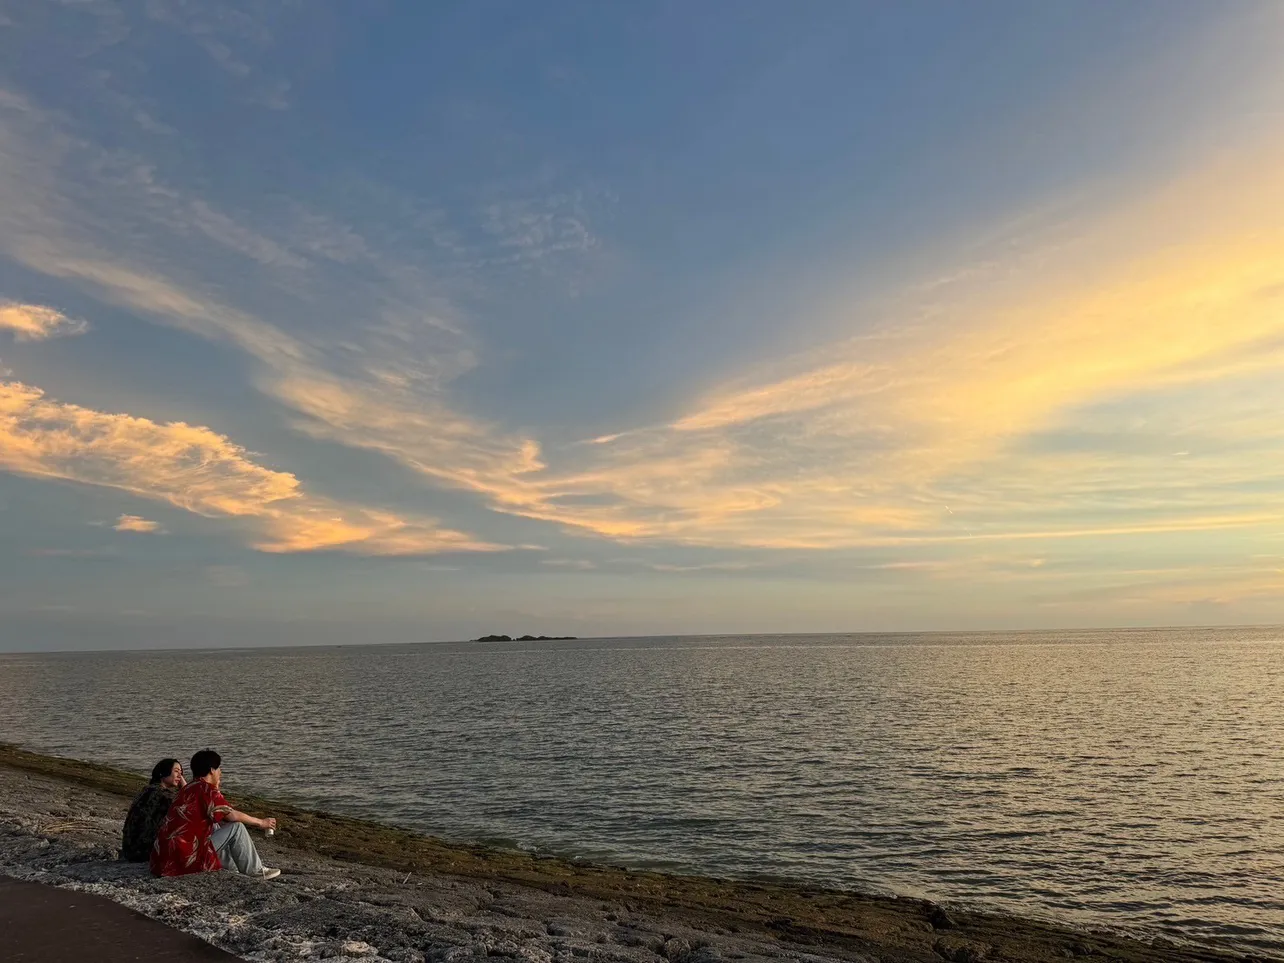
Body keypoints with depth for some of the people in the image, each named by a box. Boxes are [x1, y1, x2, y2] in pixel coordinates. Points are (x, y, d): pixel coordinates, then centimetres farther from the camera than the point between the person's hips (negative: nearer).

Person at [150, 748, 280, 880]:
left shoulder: (190, 787, 15)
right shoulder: (205, 788, -11)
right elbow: (232, 816, -13)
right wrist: (260, 822, -1)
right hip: (184, 857, -9)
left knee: (215, 826, 25)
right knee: (236, 827, -5)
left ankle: (234, 867, 26)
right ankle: (255, 871, 7)